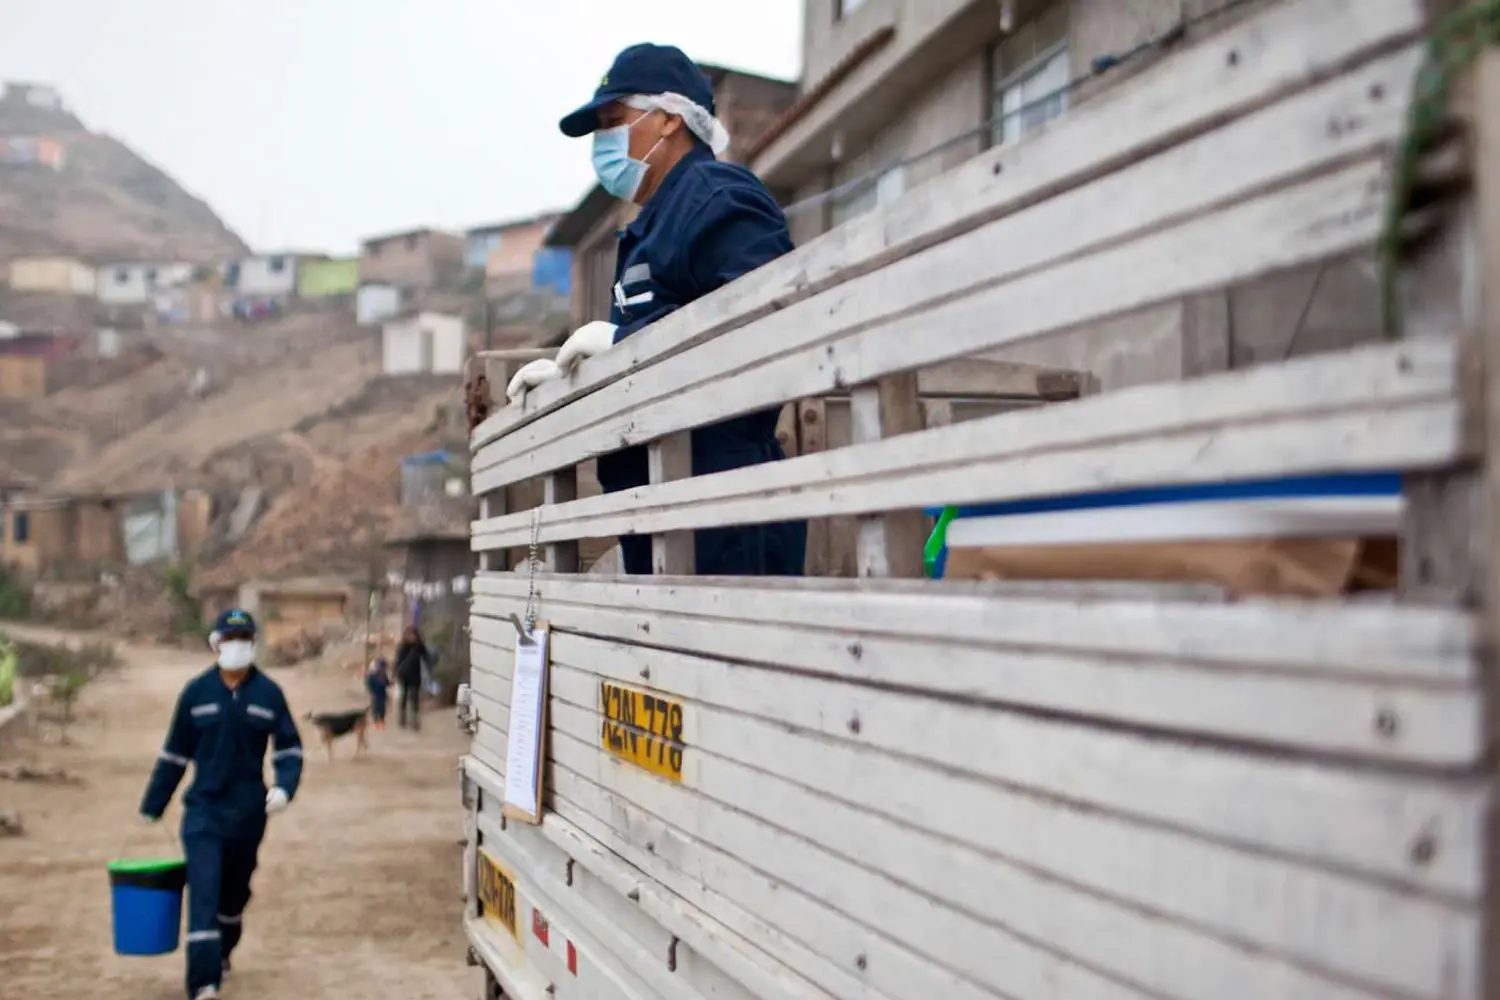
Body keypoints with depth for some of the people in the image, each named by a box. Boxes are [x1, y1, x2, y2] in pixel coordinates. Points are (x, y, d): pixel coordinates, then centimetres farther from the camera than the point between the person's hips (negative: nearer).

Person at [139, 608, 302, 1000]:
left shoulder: (269, 693, -3)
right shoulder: (196, 692, -2)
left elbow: (289, 748, 2)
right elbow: (174, 753, 5)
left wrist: (284, 786, -17)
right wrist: (152, 807, 9)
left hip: (249, 812, 1)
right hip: (203, 809, -1)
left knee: (235, 893, 17)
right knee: (203, 893, -12)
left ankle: (221, 956, 41)